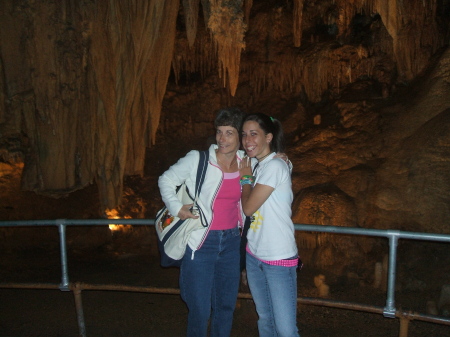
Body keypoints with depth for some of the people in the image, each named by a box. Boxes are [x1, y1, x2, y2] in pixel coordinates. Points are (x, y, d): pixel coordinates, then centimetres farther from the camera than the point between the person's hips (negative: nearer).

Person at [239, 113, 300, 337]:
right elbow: (247, 206, 9)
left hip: (279, 259, -8)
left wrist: (245, 177, -3)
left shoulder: (275, 166, -16)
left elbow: (248, 207, -15)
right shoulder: (255, 164, 8)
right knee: (265, 319, 18)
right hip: (254, 254, 8)